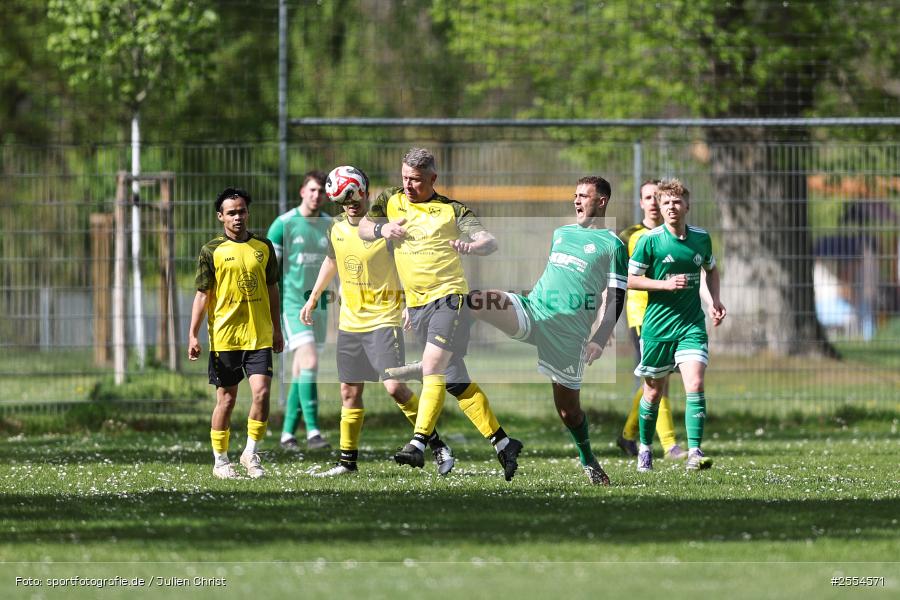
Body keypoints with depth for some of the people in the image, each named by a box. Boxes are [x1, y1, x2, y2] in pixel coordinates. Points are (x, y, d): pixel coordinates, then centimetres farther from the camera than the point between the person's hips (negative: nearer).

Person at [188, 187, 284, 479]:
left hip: (259, 336, 2)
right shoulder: (212, 250, -1)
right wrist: (193, 335, -7)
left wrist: (277, 329, 16)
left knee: (261, 392, -11)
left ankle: (251, 452, 6)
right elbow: (202, 294, -1)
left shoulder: (263, 247, 8)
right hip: (224, 337, -2)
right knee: (226, 399, 3)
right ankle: (220, 461, 14)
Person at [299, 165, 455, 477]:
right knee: (350, 392, 9)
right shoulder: (336, 229, 5)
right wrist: (312, 299, 29)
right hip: (349, 321, 6)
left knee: (394, 386, -16)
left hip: (383, 319, -6)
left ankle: (438, 447, -5)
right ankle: (347, 460, 18)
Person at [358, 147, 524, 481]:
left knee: (432, 367, -23)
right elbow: (362, 228, 5)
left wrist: (470, 246, -31)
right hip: (416, 304, 6)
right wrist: (381, 229, -16)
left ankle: (418, 443, -28)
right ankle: (502, 443, 17)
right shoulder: (390, 201, 10)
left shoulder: (451, 210, -2)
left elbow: (490, 242, -9)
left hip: (449, 295, -6)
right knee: (455, 381, 8)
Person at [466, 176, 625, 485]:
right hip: (531, 309, 4)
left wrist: (599, 341, -14)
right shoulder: (561, 233, 17)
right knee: (475, 300, -23)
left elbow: (615, 298, -5)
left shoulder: (612, 246, -1)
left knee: (568, 410, 5)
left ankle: (588, 460, 28)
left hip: (568, 331, -4)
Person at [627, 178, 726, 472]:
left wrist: (714, 300, 7)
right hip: (657, 325, -1)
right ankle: (645, 448, 31)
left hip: (692, 326, 1)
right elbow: (631, 280, -5)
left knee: (695, 385, -16)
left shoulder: (701, 238, 3)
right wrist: (665, 284, -17)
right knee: (654, 391, 10)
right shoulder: (649, 240, -8)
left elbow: (711, 270, 22)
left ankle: (694, 453, -18)